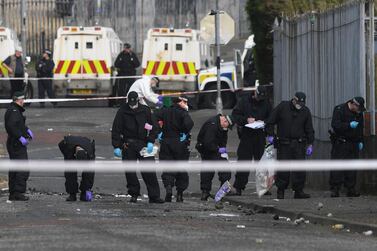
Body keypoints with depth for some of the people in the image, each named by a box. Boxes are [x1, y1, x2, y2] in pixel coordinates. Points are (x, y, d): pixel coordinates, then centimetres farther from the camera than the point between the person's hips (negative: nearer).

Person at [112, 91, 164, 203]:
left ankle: (154, 196, -4)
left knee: (149, 171, -5)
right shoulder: (122, 111, 1)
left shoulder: (145, 110, 4)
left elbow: (154, 127, 9)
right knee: (130, 171, 2)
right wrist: (116, 146, -6)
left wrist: (150, 142, -2)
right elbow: (116, 130, 1)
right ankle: (134, 194, 15)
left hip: (143, 144, 0)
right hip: (128, 145, 0)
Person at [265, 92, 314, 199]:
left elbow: (309, 130, 10)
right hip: (283, 144, -2)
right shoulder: (282, 107, -1)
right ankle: (280, 191, 8)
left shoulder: (305, 111, 6)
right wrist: (270, 135, -2)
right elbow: (270, 122, 4)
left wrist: (310, 144, 5)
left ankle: (299, 191, 3)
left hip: (299, 144, 2)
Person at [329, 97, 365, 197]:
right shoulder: (339, 110, -8)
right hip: (340, 143, -6)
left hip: (353, 144, 6)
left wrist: (360, 141, 17)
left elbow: (361, 128, 24)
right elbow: (335, 125, -18)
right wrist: (349, 125, -26)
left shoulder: (358, 113, 11)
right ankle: (334, 189, -9)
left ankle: (351, 189, 8)